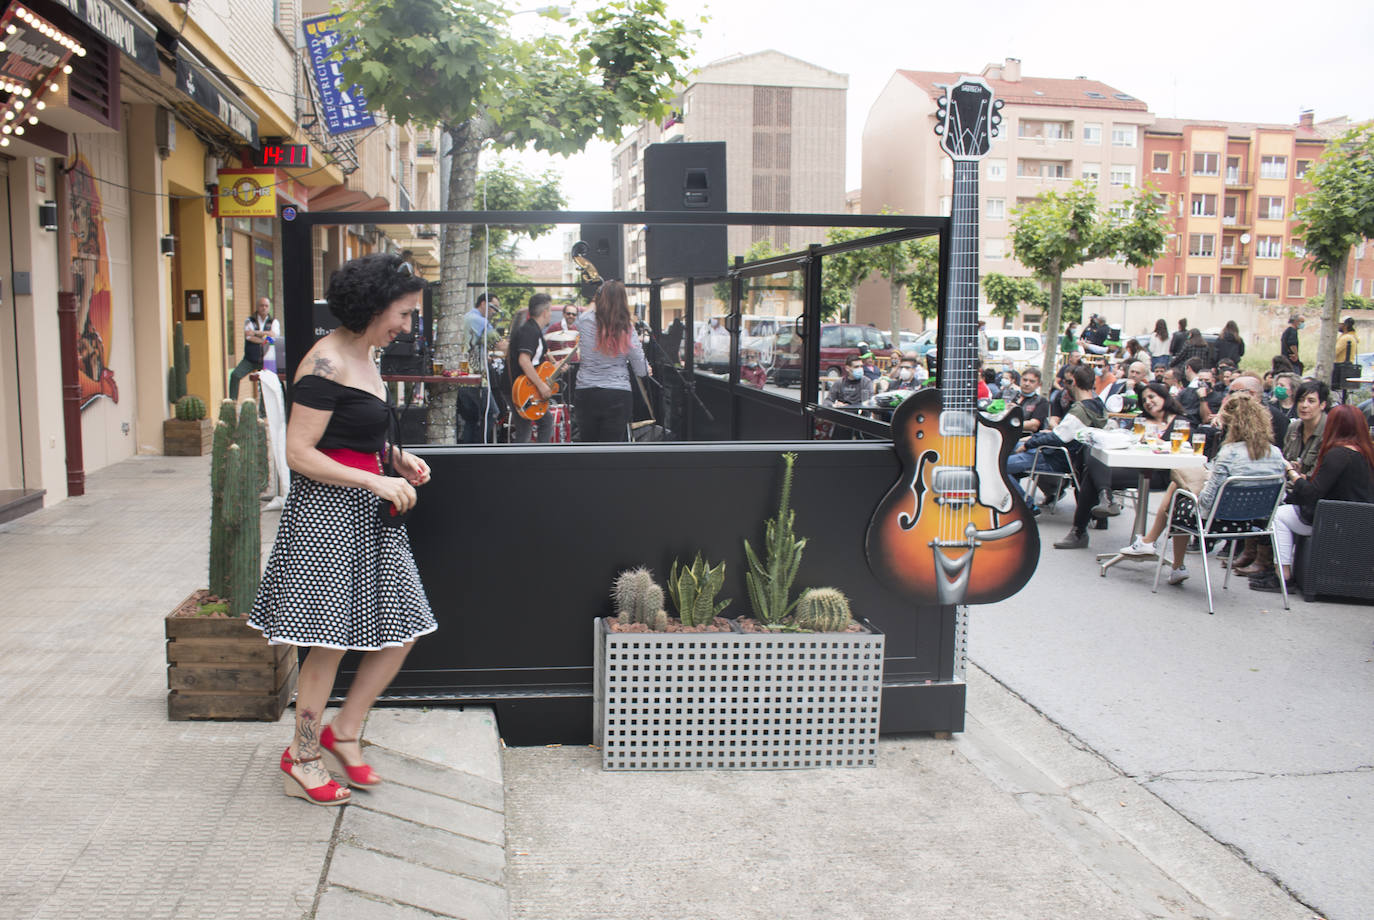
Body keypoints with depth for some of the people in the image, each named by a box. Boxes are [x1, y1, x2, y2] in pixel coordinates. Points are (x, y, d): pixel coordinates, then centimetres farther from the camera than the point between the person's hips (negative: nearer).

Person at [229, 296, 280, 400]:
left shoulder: (273, 322, 10)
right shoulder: (249, 321, 8)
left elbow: (275, 335, -10)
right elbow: (249, 336, -9)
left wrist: (256, 332, -14)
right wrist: (265, 341, -10)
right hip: (250, 359, 0)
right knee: (235, 375, -20)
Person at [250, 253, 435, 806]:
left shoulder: (365, 356, 14)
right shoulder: (326, 363, -15)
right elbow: (299, 453, -18)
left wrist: (396, 456, 8)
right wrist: (376, 481, -20)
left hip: (367, 512, 9)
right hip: (327, 511, -9)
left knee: (402, 629, 8)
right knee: (329, 643, -1)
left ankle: (344, 732, 24)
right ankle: (302, 757, 17)